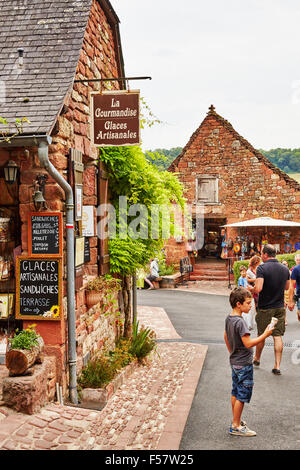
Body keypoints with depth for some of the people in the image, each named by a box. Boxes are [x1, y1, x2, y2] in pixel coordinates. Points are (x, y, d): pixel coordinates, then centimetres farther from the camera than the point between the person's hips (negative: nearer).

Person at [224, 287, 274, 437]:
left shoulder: (228, 318, 5)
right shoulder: (240, 322, -24)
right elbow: (248, 343, -25)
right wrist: (265, 335, -21)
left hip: (234, 361, 9)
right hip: (243, 364, -9)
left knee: (235, 393, 18)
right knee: (242, 395, 0)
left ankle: (236, 421, 29)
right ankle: (236, 427, 8)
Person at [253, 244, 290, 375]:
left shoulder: (262, 268, -17)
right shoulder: (285, 269, 1)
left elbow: (258, 289, -26)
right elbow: (287, 287, 14)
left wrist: (251, 289, -6)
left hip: (265, 308, -3)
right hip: (280, 308, 4)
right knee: (278, 336, 6)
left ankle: (257, 359, 34)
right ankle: (277, 366, 4)